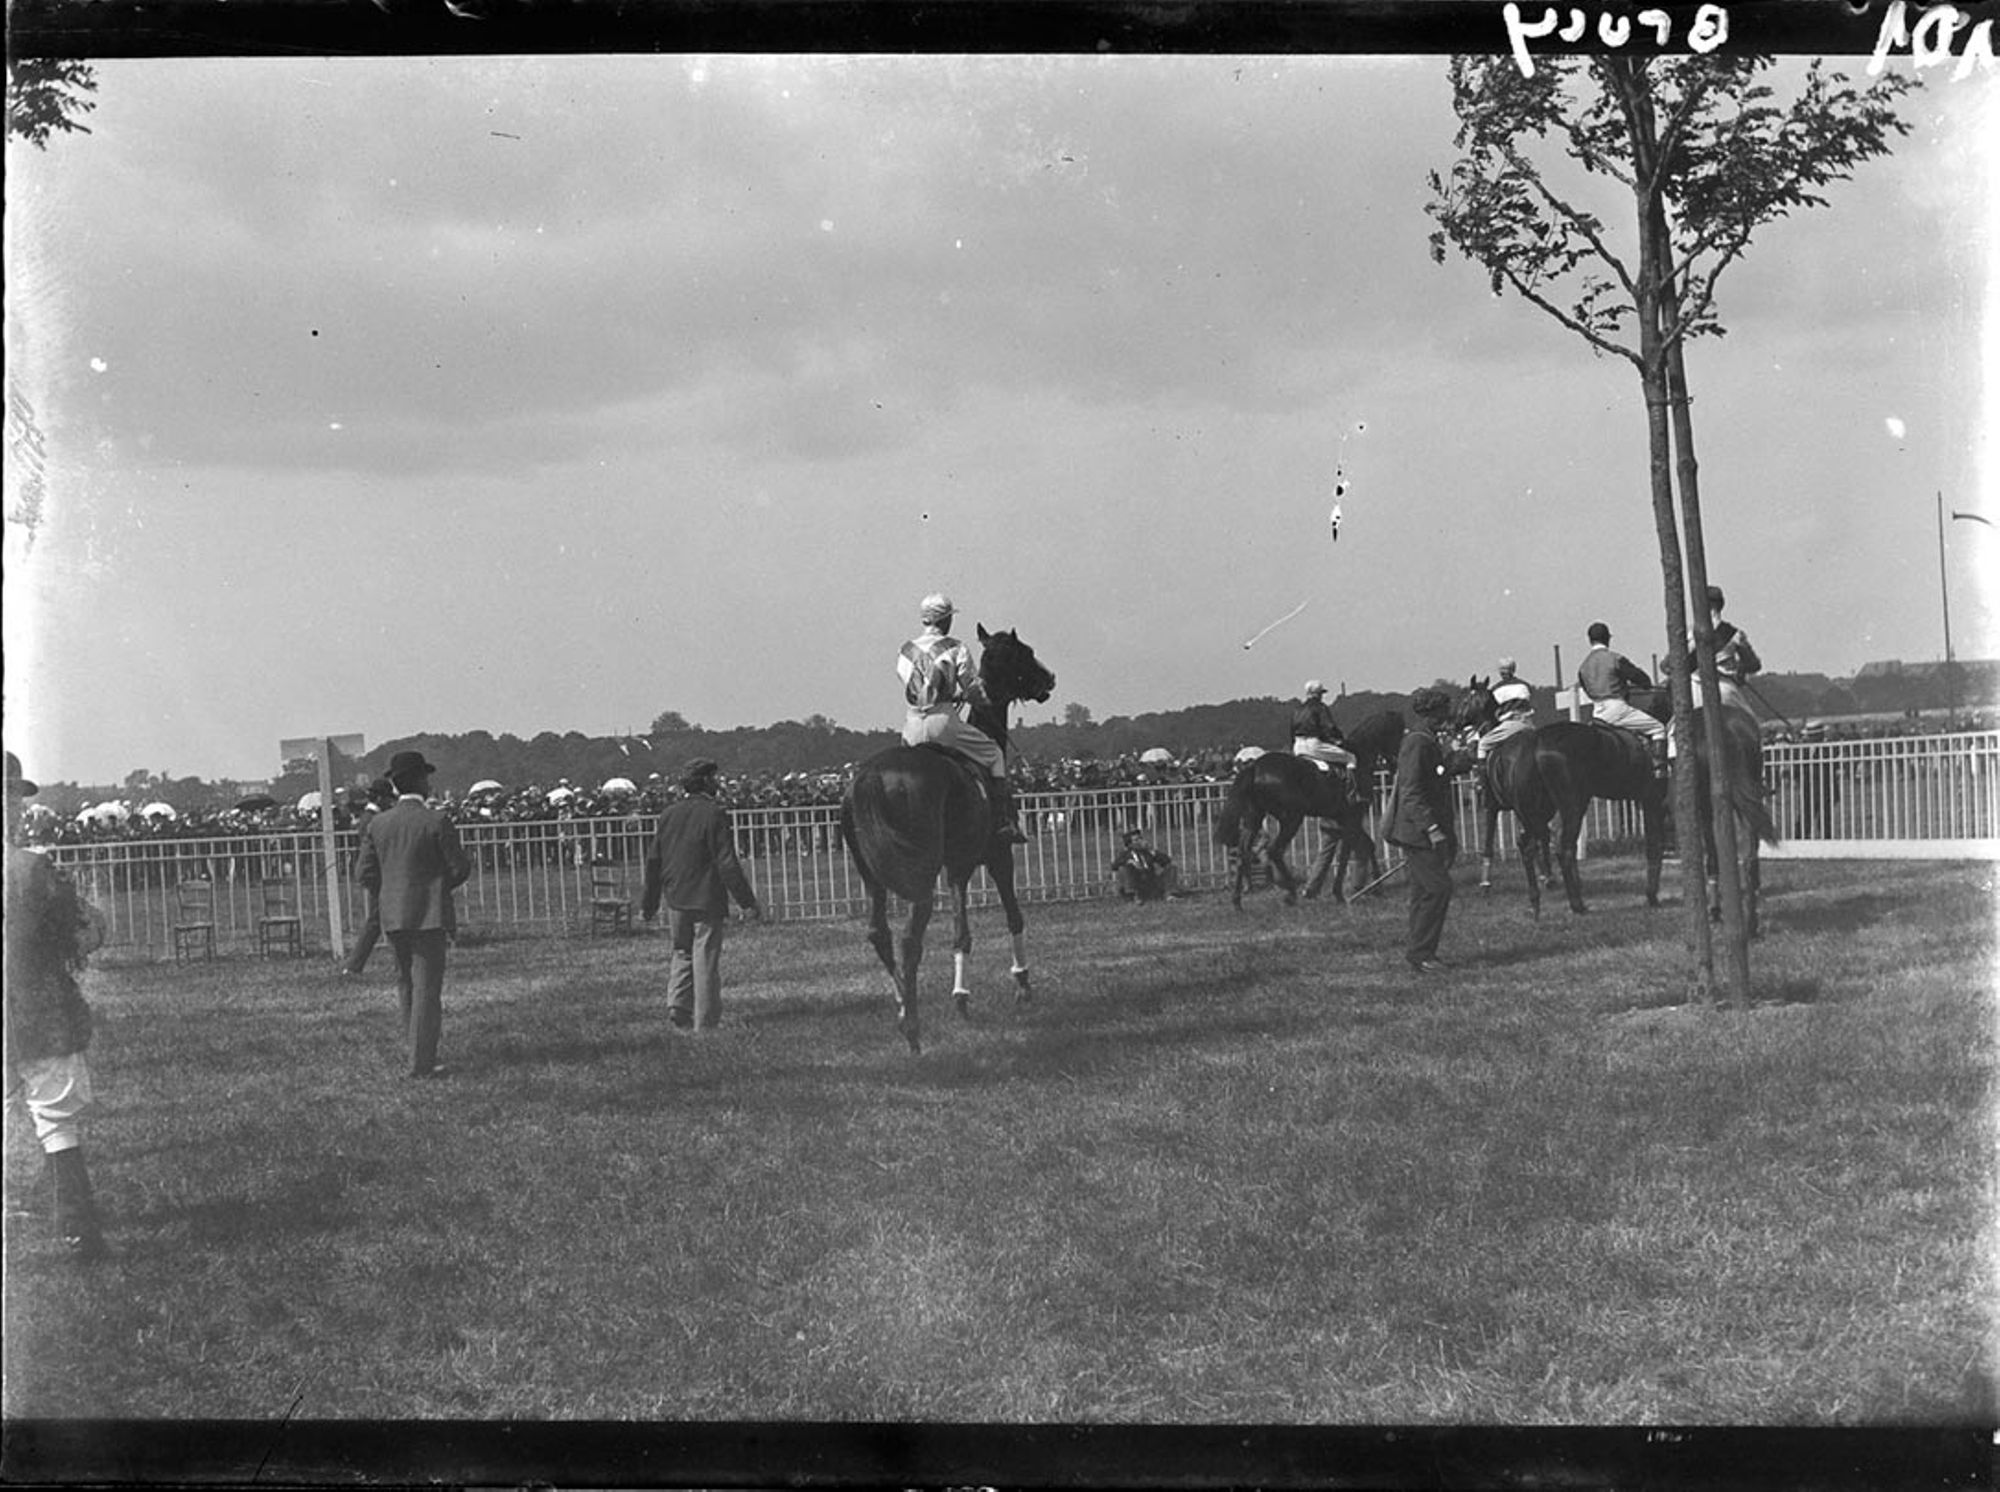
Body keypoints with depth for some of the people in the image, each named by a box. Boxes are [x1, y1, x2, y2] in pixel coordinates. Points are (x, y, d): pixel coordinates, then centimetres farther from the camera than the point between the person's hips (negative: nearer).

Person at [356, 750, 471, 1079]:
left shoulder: (377, 824, 3)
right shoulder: (437, 823, -11)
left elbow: (366, 875, 3)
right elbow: (460, 868, -7)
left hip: (392, 917, 5)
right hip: (430, 916, -5)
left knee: (407, 984, 18)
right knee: (427, 988, -1)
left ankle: (421, 1052, 25)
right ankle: (421, 1063, -2)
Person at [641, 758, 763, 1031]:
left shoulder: (669, 815, 7)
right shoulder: (714, 814, -11)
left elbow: (654, 861, 12)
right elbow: (727, 863, -15)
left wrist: (649, 904, 21)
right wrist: (748, 902, -10)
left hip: (676, 899, 5)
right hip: (707, 900, -5)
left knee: (682, 953, 18)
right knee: (706, 959, 1)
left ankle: (678, 1005, 2)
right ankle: (706, 1021, 3)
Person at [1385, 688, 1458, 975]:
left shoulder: (1429, 742, 17)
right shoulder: (1417, 743, -16)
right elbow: (1411, 793, -22)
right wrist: (1432, 829, -25)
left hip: (1424, 831, 10)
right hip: (1418, 830, -10)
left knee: (1424, 892, 12)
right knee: (1437, 888, -11)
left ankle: (1419, 952, 17)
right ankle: (1419, 952, -6)